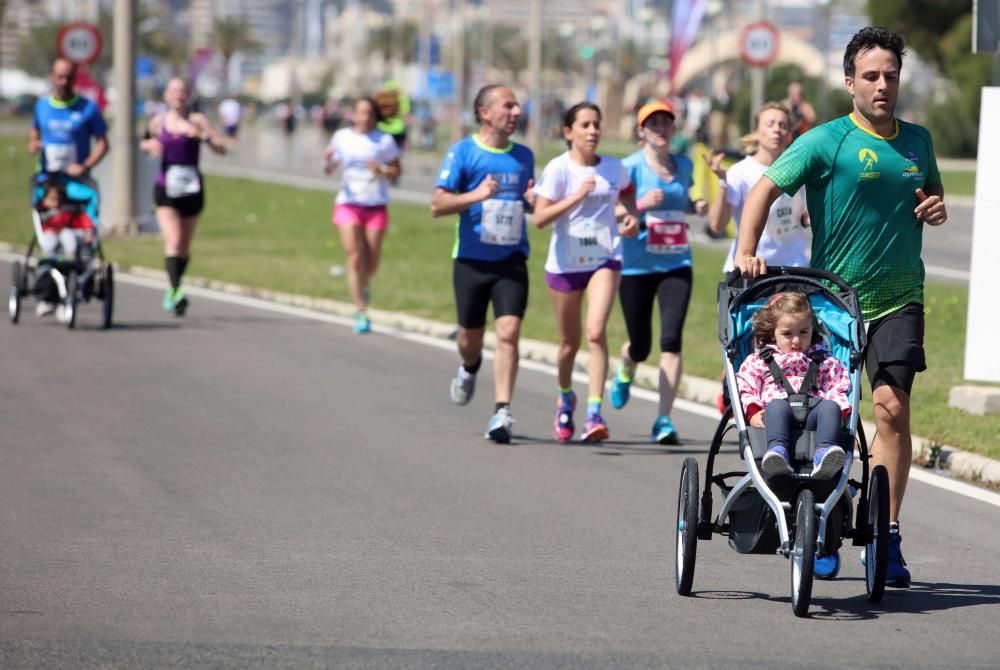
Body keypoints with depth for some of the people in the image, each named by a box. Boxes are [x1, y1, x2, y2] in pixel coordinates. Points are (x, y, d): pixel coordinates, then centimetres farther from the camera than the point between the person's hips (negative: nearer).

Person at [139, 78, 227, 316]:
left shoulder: (197, 120, 1)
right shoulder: (158, 122, 5)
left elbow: (221, 148, -5)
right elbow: (144, 142, 23)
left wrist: (202, 136, -23)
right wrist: (149, 145, 0)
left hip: (191, 188, 1)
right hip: (165, 188, -1)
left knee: (184, 247, 10)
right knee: (173, 240, -19)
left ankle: (172, 292, 28)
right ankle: (175, 291, -29)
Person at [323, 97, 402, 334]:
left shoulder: (384, 141, 2)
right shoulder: (342, 137, 4)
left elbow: (396, 171, 5)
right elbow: (330, 166, 9)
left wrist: (381, 170, -16)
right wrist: (328, 162, -15)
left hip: (376, 206, 1)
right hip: (349, 204, -1)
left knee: (372, 261, 2)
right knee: (354, 256, -13)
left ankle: (363, 286, 38)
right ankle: (361, 312, -11)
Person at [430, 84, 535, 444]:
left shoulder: (524, 156, 10)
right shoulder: (462, 152, -3)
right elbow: (437, 205, -6)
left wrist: (533, 201, 0)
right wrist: (476, 195, -21)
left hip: (512, 260, 2)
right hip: (472, 260, -2)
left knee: (508, 332, -15)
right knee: (470, 337, 9)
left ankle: (502, 412, -15)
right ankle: (469, 368, 46)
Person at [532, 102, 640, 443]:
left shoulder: (614, 168, 2)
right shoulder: (558, 168, -9)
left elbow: (627, 194, 25)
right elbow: (540, 217, -16)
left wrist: (632, 217, 4)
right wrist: (576, 196, -25)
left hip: (605, 260, 1)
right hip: (565, 262, -1)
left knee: (596, 332, -20)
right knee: (570, 343, 11)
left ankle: (594, 414, -21)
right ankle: (565, 399, 41)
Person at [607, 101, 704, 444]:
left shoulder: (684, 166, 9)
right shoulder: (631, 167, -5)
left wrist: (698, 206, 7)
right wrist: (641, 205, -23)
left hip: (676, 264, 2)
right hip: (637, 266, -2)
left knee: (671, 338, -14)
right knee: (640, 345, 6)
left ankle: (664, 420, -12)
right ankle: (624, 375, 45)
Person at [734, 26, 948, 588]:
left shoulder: (918, 140, 10)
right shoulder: (828, 142, -6)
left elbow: (932, 191, 28)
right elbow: (766, 189, -11)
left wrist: (937, 207, 4)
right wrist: (746, 252, -25)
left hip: (898, 298, 2)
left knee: (892, 408, -13)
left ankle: (886, 537, -10)